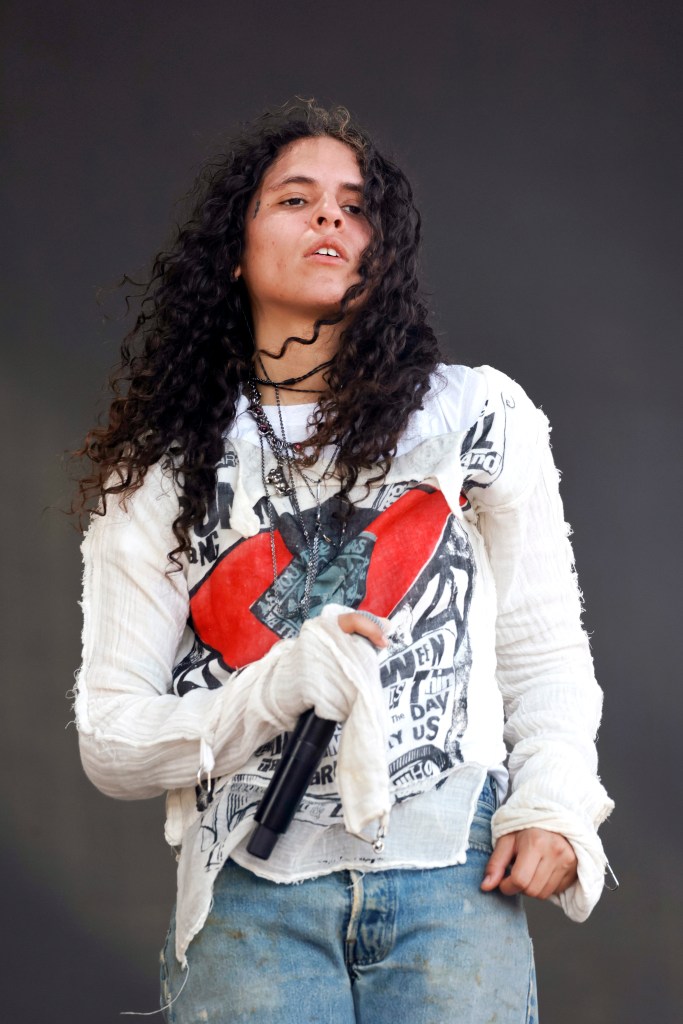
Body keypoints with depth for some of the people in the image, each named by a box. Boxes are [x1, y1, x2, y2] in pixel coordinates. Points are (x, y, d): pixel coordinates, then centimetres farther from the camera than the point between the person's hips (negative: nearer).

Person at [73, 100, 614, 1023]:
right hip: (251, 896, 0)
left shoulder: (479, 418, 9)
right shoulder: (158, 478, 8)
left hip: (455, 884, 1)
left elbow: (547, 654, 14)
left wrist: (551, 805, -3)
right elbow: (110, 742, 4)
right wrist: (277, 689, -12)